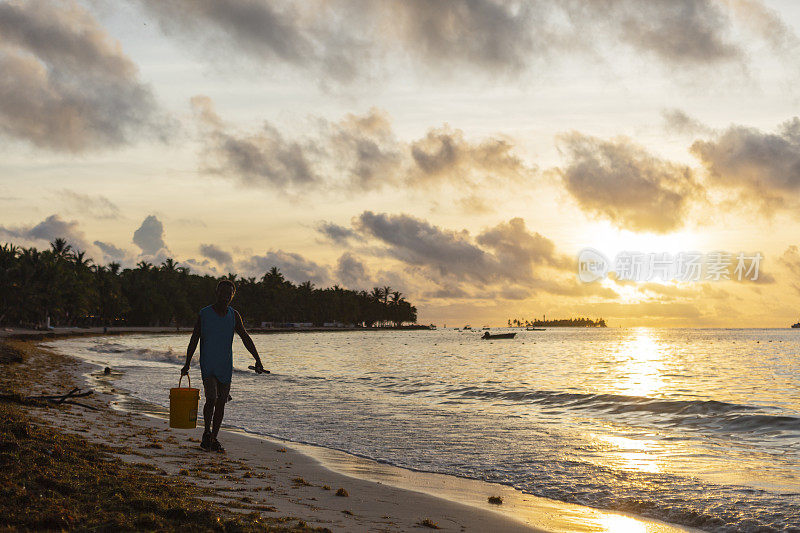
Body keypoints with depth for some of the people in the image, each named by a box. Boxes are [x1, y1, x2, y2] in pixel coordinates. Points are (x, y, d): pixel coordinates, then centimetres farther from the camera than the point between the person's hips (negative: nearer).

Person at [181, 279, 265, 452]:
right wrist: (187, 365, 0)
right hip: (208, 365, -4)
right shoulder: (204, 314, -4)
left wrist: (258, 360, -6)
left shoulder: (234, 315, 5)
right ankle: (207, 432, 3)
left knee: (221, 403, 5)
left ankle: (214, 439, 16)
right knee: (211, 399, -18)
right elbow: (194, 340, 1)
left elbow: (246, 338, 4)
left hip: (225, 367, 4)